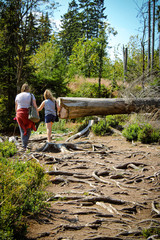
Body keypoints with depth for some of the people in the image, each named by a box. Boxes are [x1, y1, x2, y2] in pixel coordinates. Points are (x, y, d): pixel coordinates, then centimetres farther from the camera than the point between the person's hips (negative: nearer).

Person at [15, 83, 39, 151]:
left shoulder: (18, 96, 7)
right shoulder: (31, 95, -1)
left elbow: (16, 107, 11)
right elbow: (35, 105, -7)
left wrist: (17, 114, 23)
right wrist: (37, 114, 0)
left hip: (20, 114, 2)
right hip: (28, 114, -2)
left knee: (23, 130, 8)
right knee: (28, 130, 9)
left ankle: (24, 146, 3)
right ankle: (25, 145, -5)